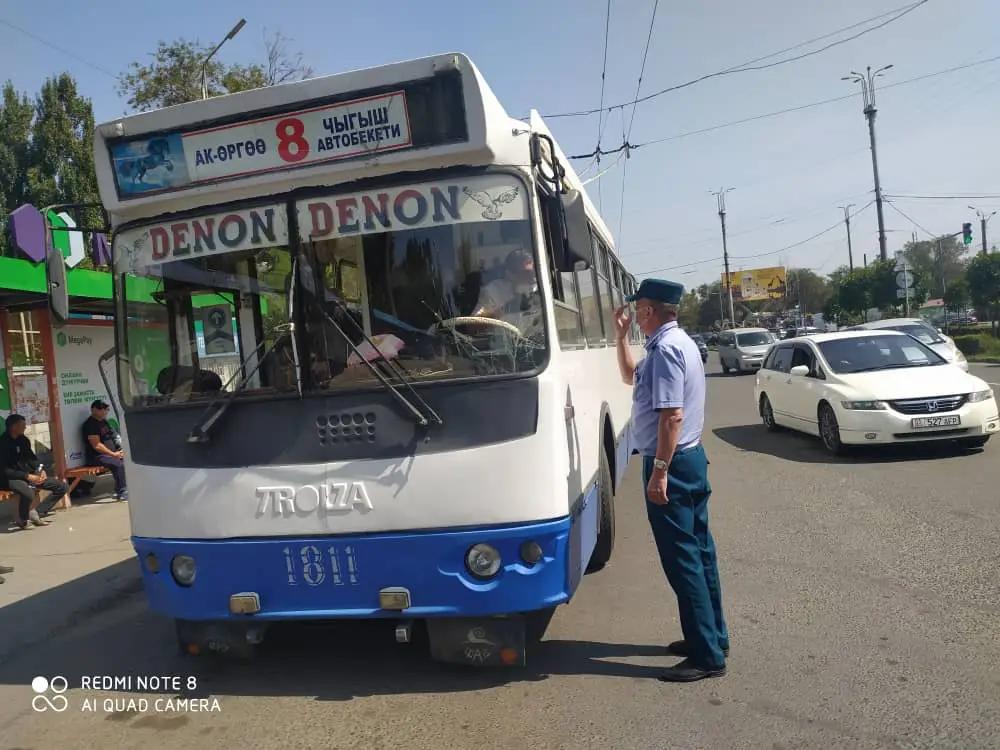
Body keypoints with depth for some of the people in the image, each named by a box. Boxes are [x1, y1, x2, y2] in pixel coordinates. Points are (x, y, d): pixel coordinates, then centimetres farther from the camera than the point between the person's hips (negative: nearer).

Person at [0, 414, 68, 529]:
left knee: (62, 487, -1)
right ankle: (22, 520, -11)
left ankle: (37, 513, 0)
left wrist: (41, 470, -1)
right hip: (10, 478, -8)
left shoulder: (23, 440, 7)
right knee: (28, 493, -40)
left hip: (29, 475, 8)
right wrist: (27, 476, -23)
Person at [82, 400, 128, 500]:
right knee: (119, 464, -31)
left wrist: (120, 450, 7)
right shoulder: (90, 424, -12)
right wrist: (113, 454, -19)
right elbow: (97, 446, -18)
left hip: (112, 453, 9)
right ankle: (121, 492, -26)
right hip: (97, 456, -9)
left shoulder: (103, 421, 17)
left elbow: (112, 438, 24)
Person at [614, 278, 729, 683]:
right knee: (700, 551, 16)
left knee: (681, 559, -4)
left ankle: (707, 656, 4)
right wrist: (621, 337, 18)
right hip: (693, 456, 11)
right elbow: (632, 377, 27)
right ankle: (712, 636, 28)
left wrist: (659, 471, -24)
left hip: (672, 462, -10)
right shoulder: (680, 341, 14)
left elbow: (672, 415, -25)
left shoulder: (665, 348, -18)